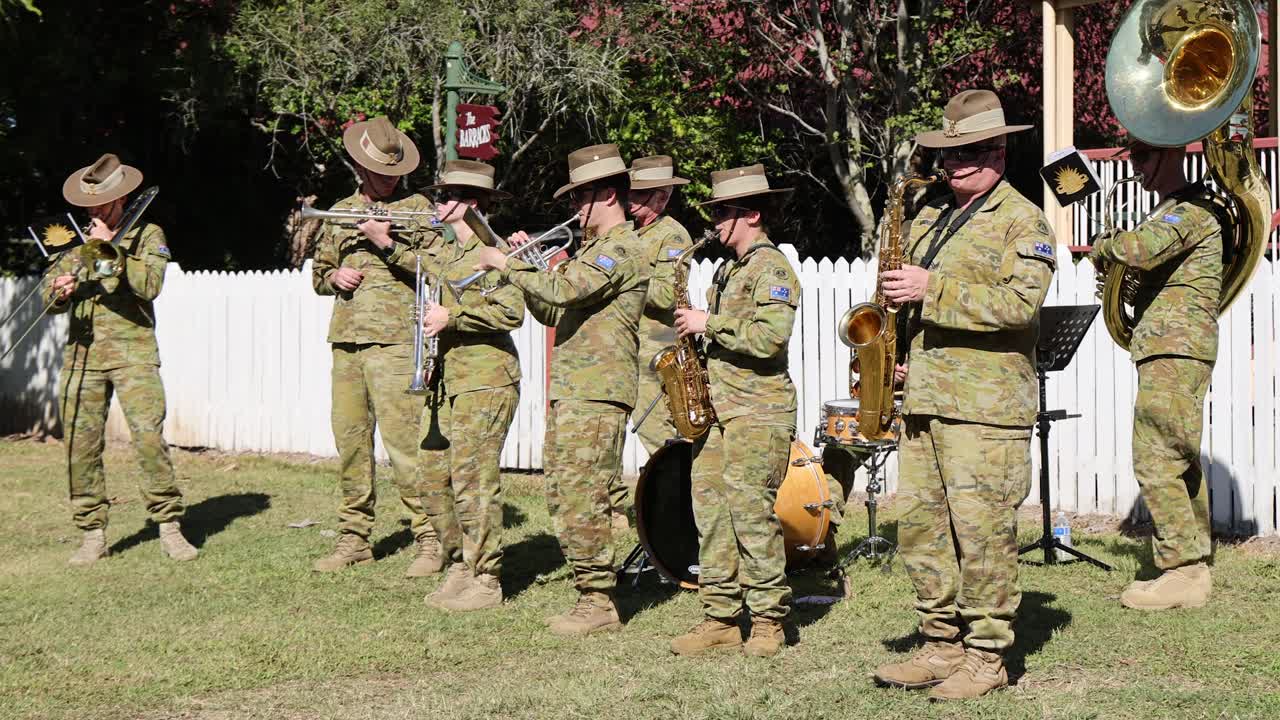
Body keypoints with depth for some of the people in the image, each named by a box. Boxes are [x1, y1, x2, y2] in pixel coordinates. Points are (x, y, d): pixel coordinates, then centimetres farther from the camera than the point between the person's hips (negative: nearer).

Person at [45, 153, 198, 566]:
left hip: (133, 353, -3)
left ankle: (170, 528, -4)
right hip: (82, 354, 3)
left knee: (149, 435, -13)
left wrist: (112, 248, -15)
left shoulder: (148, 235, 7)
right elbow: (50, 302, 10)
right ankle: (92, 534, 9)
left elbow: (150, 285, -10)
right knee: (81, 443, 0)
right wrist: (60, 291, -13)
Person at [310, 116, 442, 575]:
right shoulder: (341, 213, 19)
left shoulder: (417, 208, 4)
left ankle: (431, 540, -5)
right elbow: (318, 274, 25)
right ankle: (354, 539, 16)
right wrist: (334, 277, 2)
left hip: (394, 339, -5)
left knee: (403, 440, -11)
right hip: (345, 341, 5)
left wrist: (386, 243, -15)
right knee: (350, 440, 7)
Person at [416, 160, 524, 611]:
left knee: (472, 480, -9)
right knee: (434, 477, 9)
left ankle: (485, 581, -1)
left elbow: (511, 312, -21)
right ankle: (459, 568, 22)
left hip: (485, 381, -9)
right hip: (446, 379, 9)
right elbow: (415, 264, 38)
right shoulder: (441, 253, 16)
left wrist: (453, 314, -21)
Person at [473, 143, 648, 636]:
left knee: (581, 500, -11)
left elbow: (562, 292, -24)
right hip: (568, 392, 10)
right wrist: (526, 265, 12)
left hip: (596, 396, -10)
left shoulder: (621, 250, -10)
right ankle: (590, 595, 17)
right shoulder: (592, 248, 23)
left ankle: (599, 604, -4)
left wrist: (506, 265, -13)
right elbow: (551, 313, 24)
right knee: (562, 498, 11)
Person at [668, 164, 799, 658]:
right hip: (716, 408, 9)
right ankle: (720, 617, 9)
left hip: (757, 413, -9)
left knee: (750, 511, -10)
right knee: (710, 510, 5)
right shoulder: (729, 270, 20)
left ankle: (768, 619, 0)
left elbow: (770, 338, -22)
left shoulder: (771, 267, -9)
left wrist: (709, 323, -15)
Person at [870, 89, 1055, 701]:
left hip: (985, 405, -8)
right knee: (919, 525, 9)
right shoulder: (930, 218, 20)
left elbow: (1021, 302, -17)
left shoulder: (1023, 221, -3)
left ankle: (987, 656, 3)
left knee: (981, 531, -6)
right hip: (922, 400, 8)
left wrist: (933, 290, -19)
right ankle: (943, 644, 19)